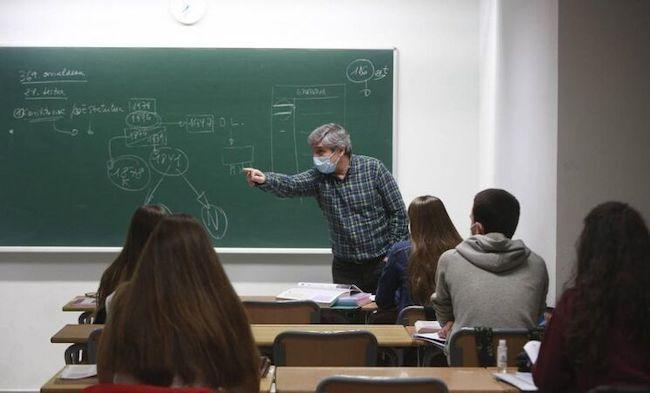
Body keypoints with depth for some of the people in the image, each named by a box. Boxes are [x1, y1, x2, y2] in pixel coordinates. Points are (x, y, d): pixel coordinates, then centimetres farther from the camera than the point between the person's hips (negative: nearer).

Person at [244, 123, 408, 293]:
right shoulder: (319, 177, -2)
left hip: (381, 262, -2)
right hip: (344, 266, 3)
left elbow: (398, 212, -6)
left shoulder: (373, 169, -8)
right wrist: (265, 180, -43)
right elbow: (290, 184, -22)